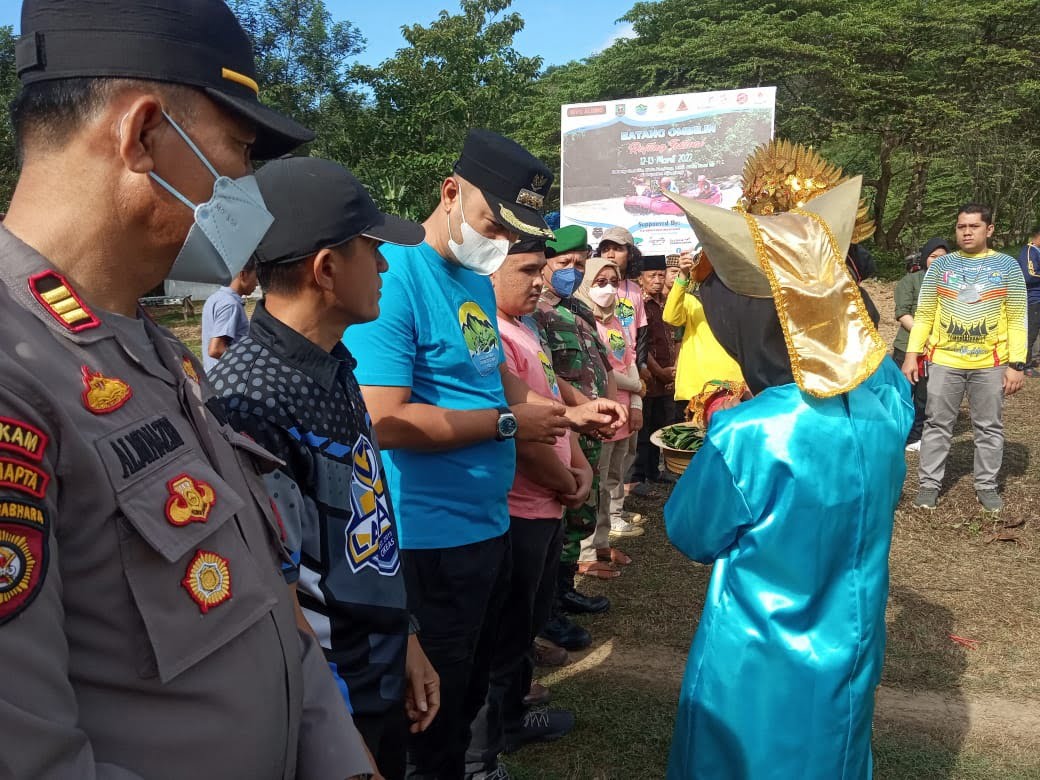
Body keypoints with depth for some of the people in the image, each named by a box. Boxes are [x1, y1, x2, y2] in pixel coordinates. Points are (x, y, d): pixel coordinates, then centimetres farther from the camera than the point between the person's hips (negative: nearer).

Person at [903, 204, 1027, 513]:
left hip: (991, 363, 0)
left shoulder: (1007, 266, 1)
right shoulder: (940, 265, 3)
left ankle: (987, 485, 22)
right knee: (937, 424, 6)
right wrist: (912, 355, -2)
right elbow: (924, 314, 5)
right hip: (944, 360, 0)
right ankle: (929, 484, 16)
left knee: (989, 427, 9)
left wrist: (1017, 364, -6)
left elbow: (1017, 318, 0)